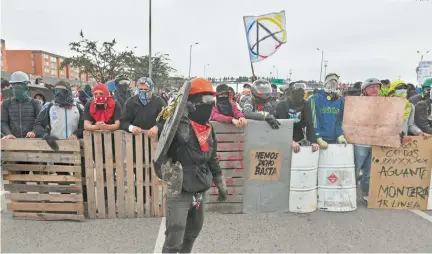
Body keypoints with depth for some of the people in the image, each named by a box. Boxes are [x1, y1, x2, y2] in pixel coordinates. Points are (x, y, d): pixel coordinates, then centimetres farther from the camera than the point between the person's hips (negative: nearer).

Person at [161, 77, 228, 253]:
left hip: (200, 190, 8)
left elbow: (212, 158, 15)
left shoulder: (208, 128, 6)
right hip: (180, 191, -8)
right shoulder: (178, 125, -18)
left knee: (193, 232, 24)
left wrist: (221, 184, 19)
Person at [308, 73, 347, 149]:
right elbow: (313, 120, -11)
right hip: (317, 140, -4)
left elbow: (341, 120, 10)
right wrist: (319, 139, -16)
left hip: (335, 141, 5)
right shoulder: (315, 99, -7)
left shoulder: (341, 100, 7)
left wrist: (340, 136, -3)